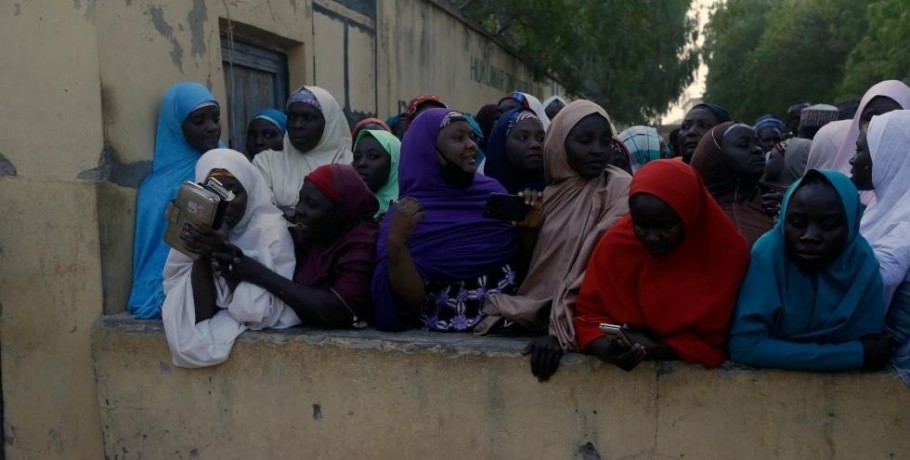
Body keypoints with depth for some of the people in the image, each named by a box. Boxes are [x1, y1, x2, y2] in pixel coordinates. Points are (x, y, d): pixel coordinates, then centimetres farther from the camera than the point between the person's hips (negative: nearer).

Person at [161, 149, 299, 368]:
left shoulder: (270, 229, -14)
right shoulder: (195, 226, -4)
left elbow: (263, 310, -21)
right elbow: (200, 313, -10)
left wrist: (224, 253, -27)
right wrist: (202, 254, -24)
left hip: (256, 329, -3)